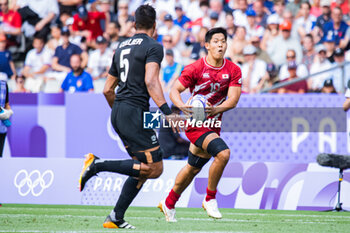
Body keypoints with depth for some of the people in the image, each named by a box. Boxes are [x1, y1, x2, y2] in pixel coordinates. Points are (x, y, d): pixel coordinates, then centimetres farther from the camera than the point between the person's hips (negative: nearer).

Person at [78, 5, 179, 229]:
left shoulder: (122, 48, 19)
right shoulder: (153, 47, -4)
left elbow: (108, 89, 23)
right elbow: (151, 81, -19)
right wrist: (166, 111, -25)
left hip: (118, 112, 9)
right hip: (135, 111, -9)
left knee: (143, 170, 12)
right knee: (154, 169, -7)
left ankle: (116, 218, 6)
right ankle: (99, 165, -13)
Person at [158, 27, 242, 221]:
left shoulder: (233, 70, -2)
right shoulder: (195, 68, -12)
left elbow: (233, 100, -10)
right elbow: (174, 90, -12)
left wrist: (216, 109, -29)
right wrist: (181, 106, -33)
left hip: (214, 124, 6)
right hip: (196, 123, -6)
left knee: (193, 168, 17)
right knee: (223, 153, -27)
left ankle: (169, 204, 36)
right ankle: (210, 199, -11)